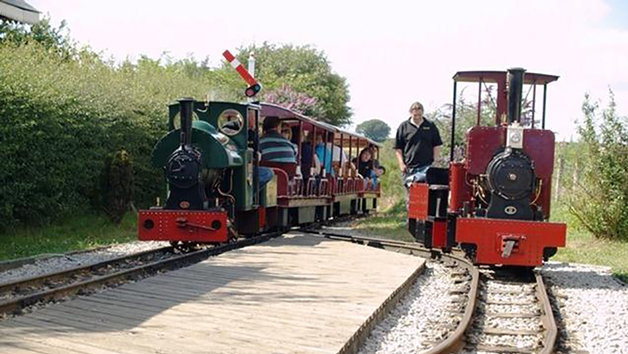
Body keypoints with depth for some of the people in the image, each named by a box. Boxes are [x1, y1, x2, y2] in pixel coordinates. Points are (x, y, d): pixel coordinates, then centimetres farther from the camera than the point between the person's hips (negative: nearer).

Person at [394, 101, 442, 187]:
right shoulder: (403, 127, 6)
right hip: (410, 168, 0)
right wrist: (401, 164, -2)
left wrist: (435, 161, 1)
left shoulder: (431, 126, 10)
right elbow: (398, 148, 7)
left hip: (427, 166, 0)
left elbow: (437, 146, 12)